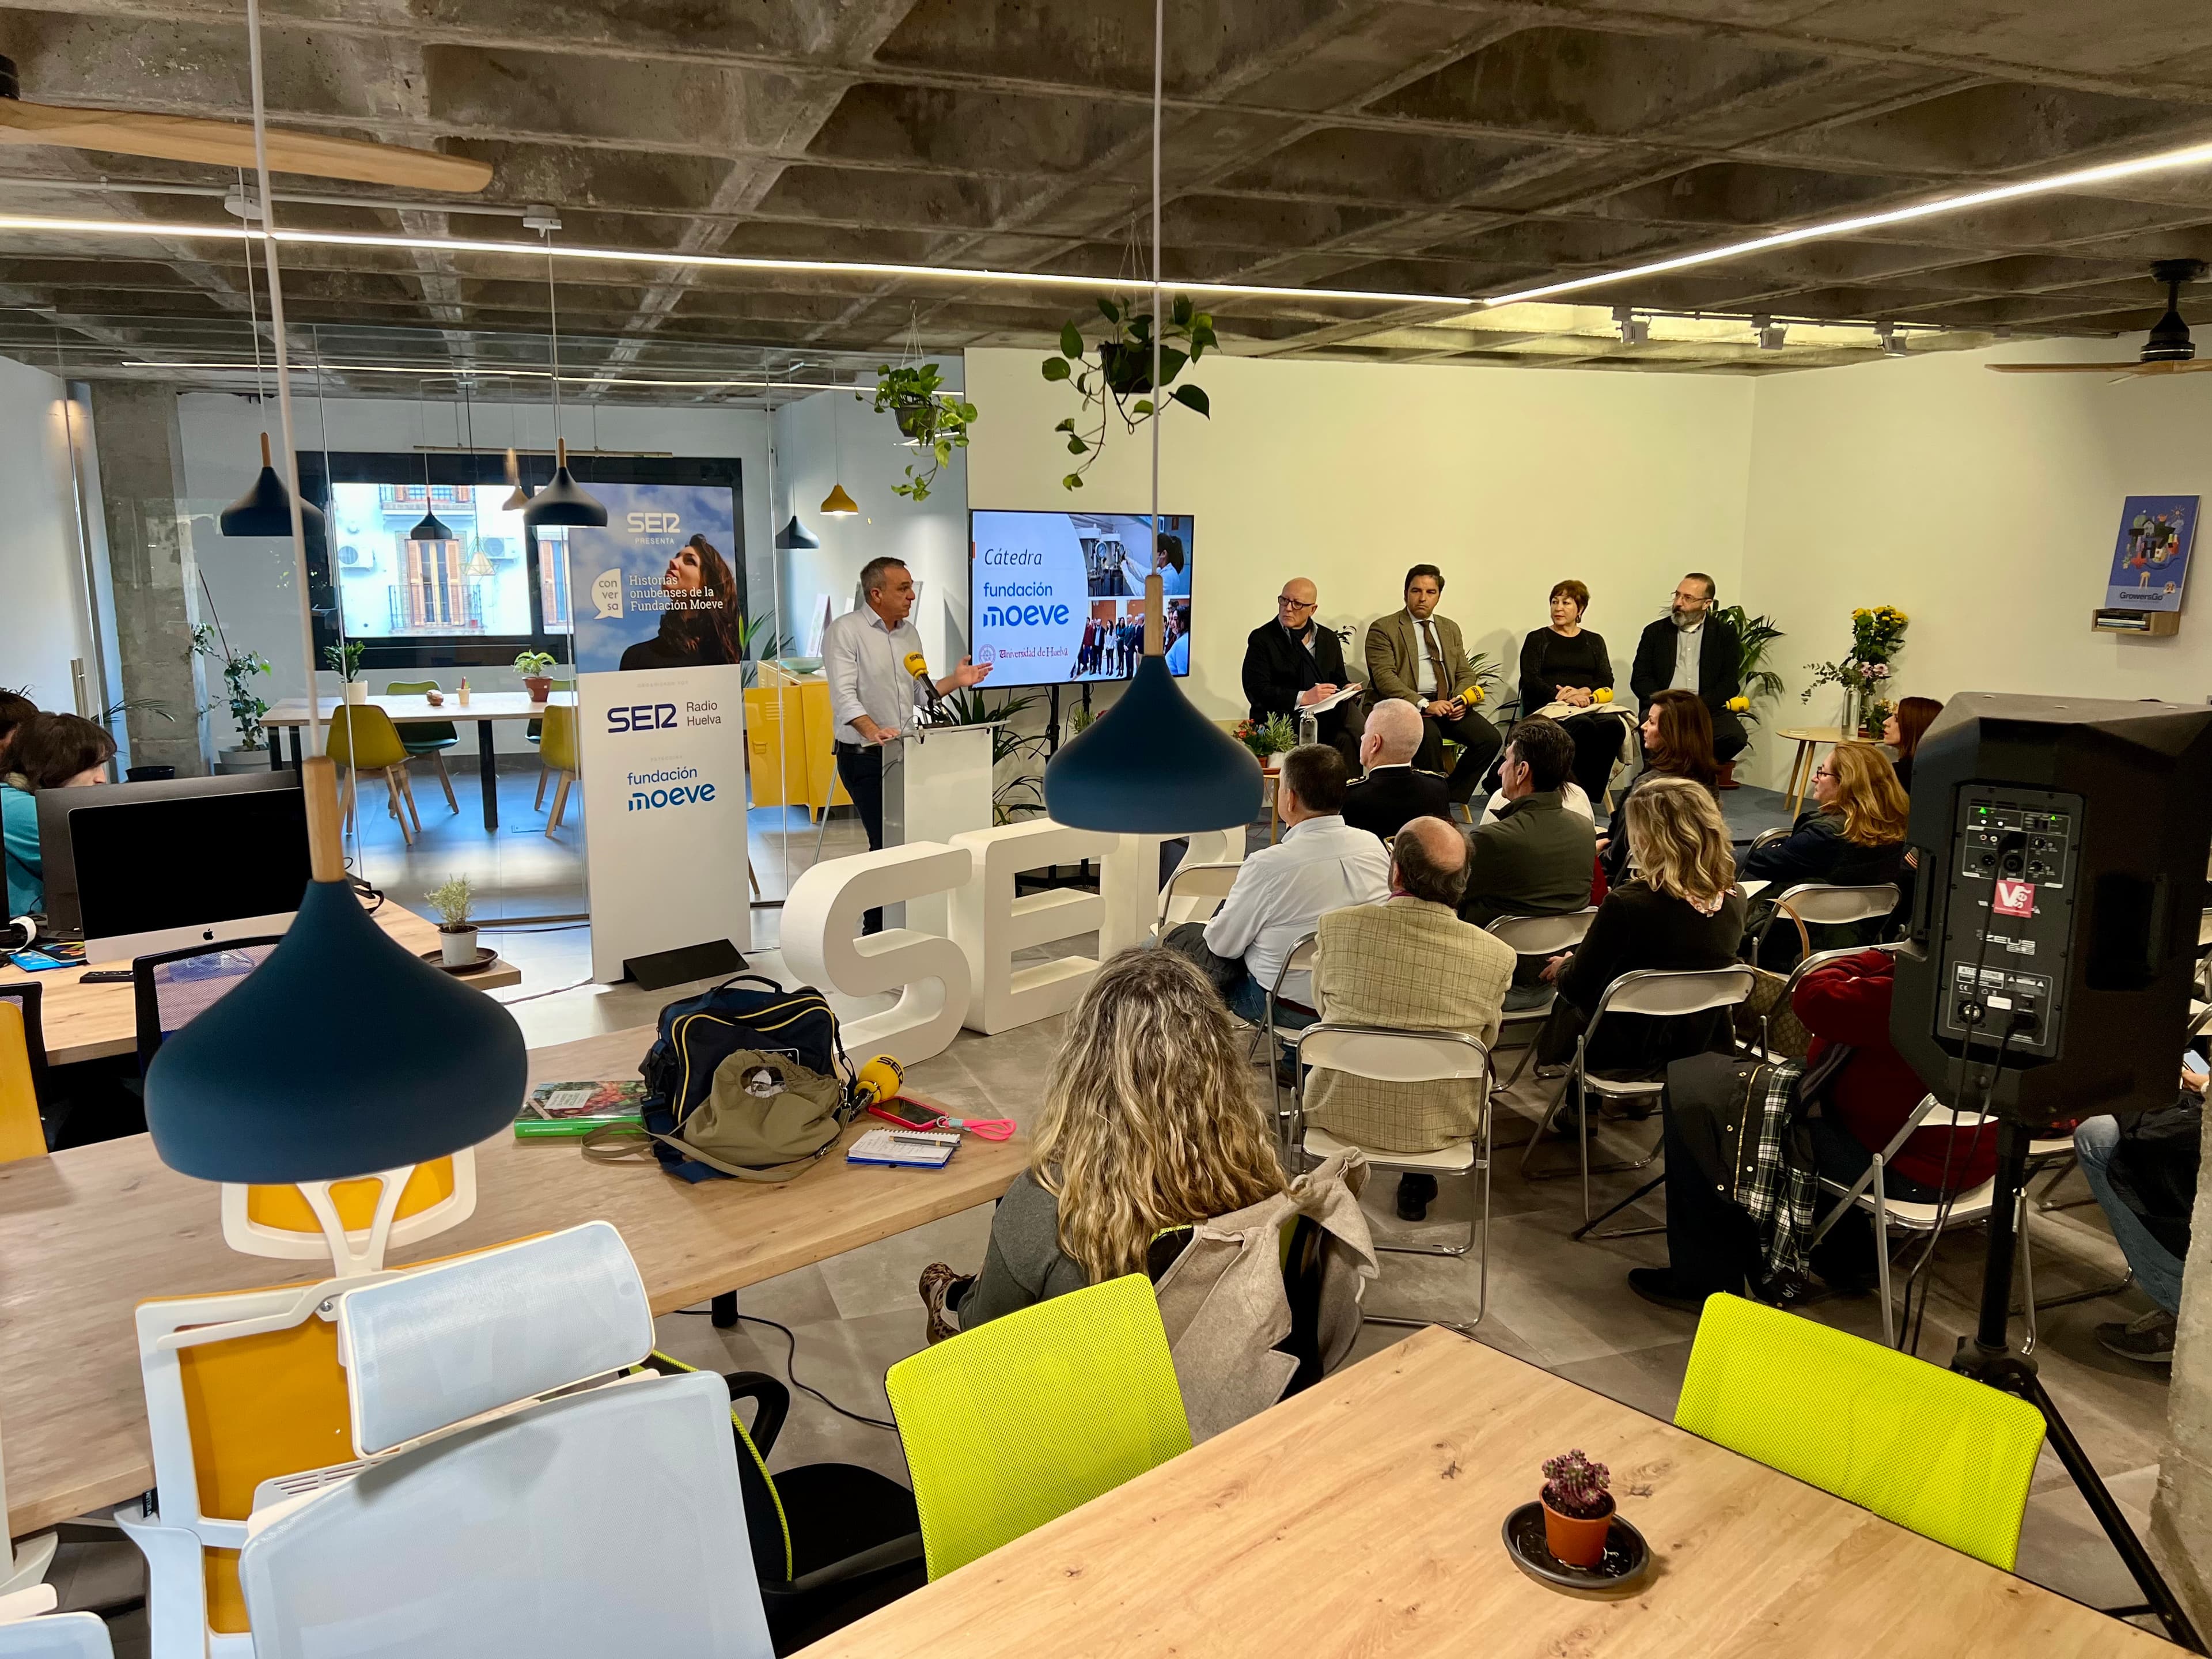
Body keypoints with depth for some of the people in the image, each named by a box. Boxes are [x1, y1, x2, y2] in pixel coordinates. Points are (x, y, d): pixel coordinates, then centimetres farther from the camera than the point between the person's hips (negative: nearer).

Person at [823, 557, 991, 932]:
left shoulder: (910, 633, 13)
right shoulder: (845, 631, -10)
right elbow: (844, 694, -20)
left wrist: (955, 681, 3)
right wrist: (873, 730, -35)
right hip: (864, 757, -7)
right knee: (887, 842, -9)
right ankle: (878, 933, 4)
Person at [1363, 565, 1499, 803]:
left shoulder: (1450, 628, 20)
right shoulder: (1383, 629, 1)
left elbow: (1465, 673, 18)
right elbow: (1384, 677, -11)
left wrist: (1460, 700, -6)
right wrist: (1424, 705, -22)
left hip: (1447, 703, 5)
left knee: (1490, 738, -18)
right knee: (1430, 735, -36)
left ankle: (1450, 798, -7)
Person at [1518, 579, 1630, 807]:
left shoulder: (1594, 641, 22)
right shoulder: (1537, 639, 14)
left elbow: (1607, 681, 9)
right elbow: (1530, 680, -1)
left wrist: (1582, 692, -13)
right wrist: (1562, 696, -17)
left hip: (1589, 705, 3)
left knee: (1613, 725, -33)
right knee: (1583, 726, -37)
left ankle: (1591, 793, -28)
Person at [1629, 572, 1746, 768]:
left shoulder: (1725, 634, 13)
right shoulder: (1655, 632, 15)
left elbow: (1730, 683, 4)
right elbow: (1639, 680, 8)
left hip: (1709, 709, 1)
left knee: (1736, 738, -29)